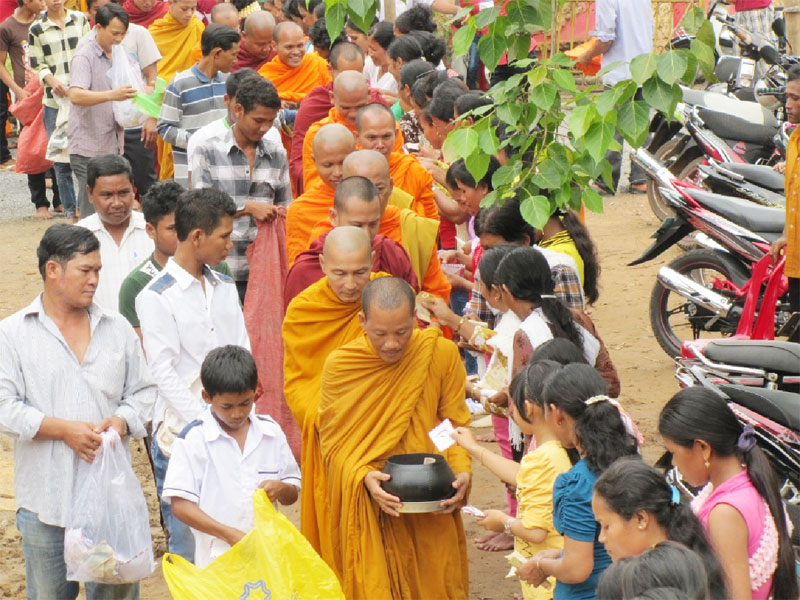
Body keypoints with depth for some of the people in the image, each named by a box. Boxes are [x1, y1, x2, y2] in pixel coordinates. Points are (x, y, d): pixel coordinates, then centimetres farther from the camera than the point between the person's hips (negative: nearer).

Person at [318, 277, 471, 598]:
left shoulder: (443, 354, -4)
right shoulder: (339, 365, -5)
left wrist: (462, 472, -14)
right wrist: (363, 476, -20)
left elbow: (456, 424, 3)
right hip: (368, 511, -1)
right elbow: (334, 444, -2)